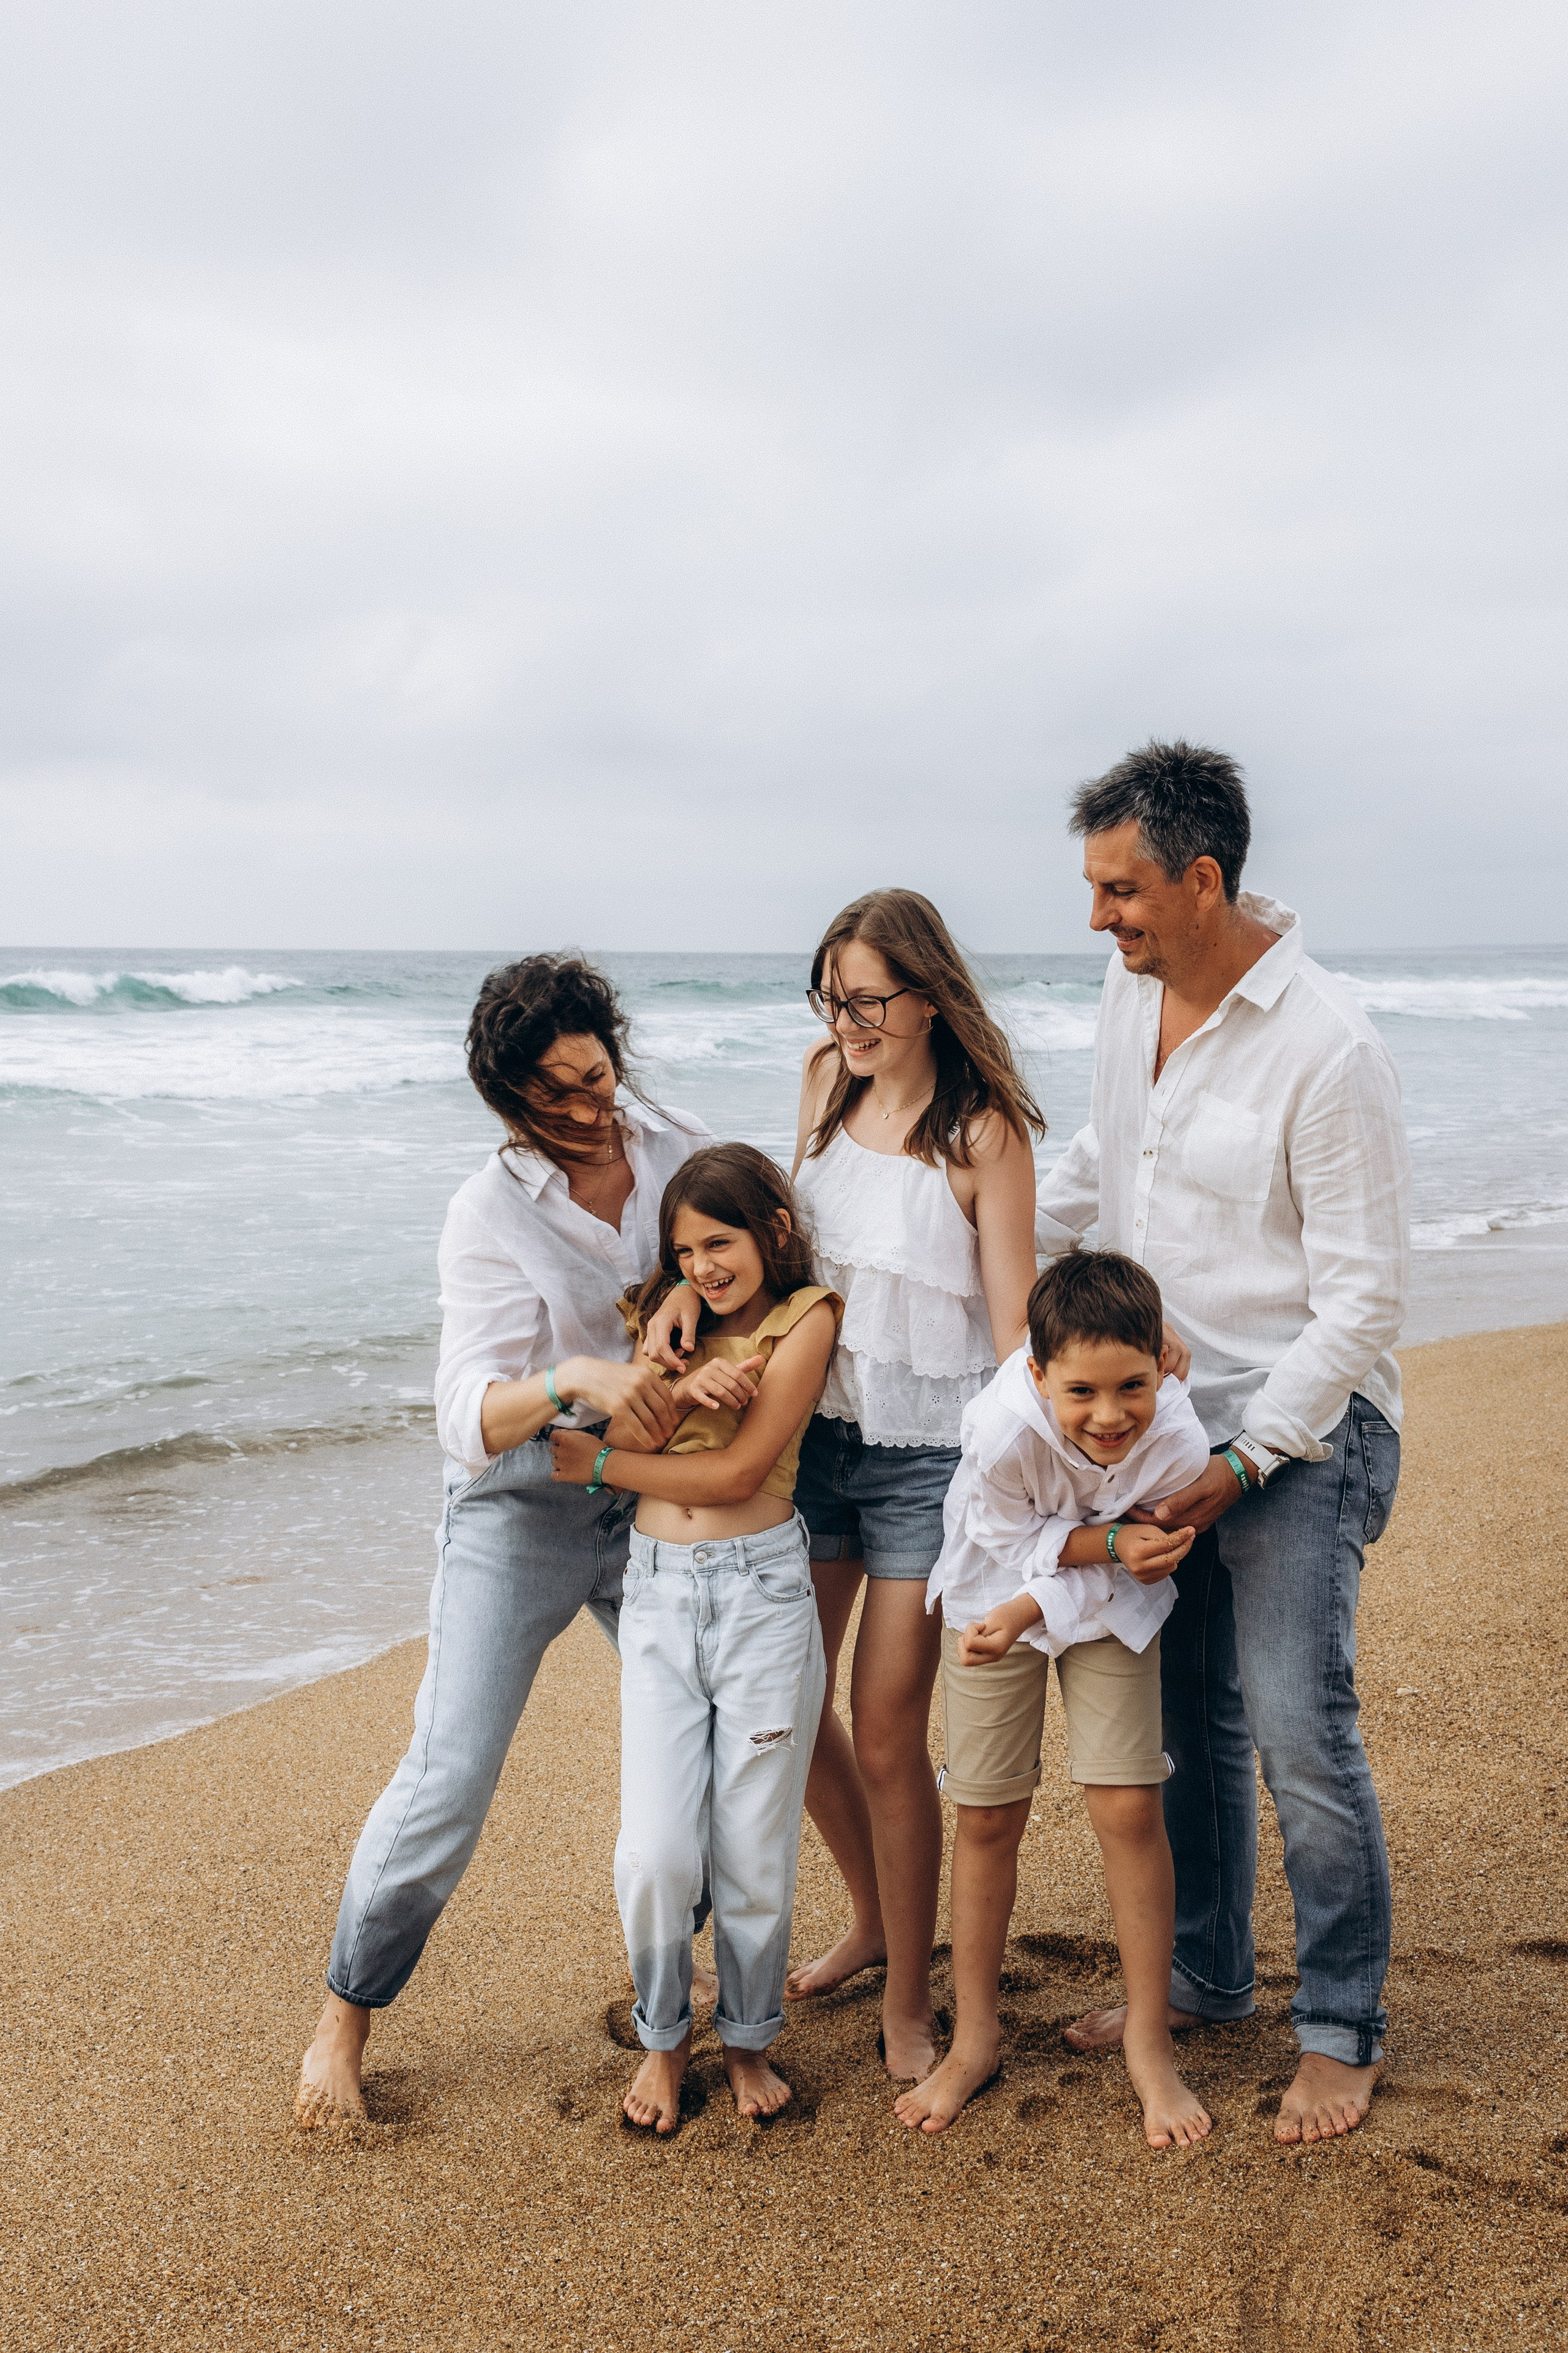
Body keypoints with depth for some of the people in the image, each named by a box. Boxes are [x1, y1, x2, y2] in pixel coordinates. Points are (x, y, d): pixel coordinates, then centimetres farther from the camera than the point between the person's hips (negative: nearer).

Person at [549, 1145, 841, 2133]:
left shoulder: (805, 1317, -3)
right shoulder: (673, 1316, 14)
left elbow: (737, 1474, -10)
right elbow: (620, 1437, 1)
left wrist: (595, 1461, -1)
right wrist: (677, 1388, -19)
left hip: (762, 1590, -3)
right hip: (659, 1594, 4)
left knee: (754, 1854, 4)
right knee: (654, 1854, -3)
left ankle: (749, 2039, 27)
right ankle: (665, 2037, 22)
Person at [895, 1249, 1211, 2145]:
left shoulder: (1179, 1444, -32)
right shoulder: (1005, 1427, -37)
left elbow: (1138, 1564, -17)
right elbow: (1013, 1540, -20)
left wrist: (1030, 1613, -28)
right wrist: (1109, 1541, -33)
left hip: (1109, 1605, 1)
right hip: (995, 1591, 0)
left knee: (1129, 1806, -6)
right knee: (988, 1818, 6)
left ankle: (1150, 2044, 12)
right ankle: (976, 2036, 24)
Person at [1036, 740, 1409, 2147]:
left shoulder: (1327, 1049, -20)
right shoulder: (1134, 992, 4)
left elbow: (1363, 1298, -17)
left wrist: (1241, 1463, -18)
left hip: (1301, 1429, -7)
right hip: (1165, 1413, 7)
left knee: (1300, 1735, -5)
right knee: (1188, 1715, 15)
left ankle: (1343, 2031, 14)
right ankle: (1205, 1975, 32)